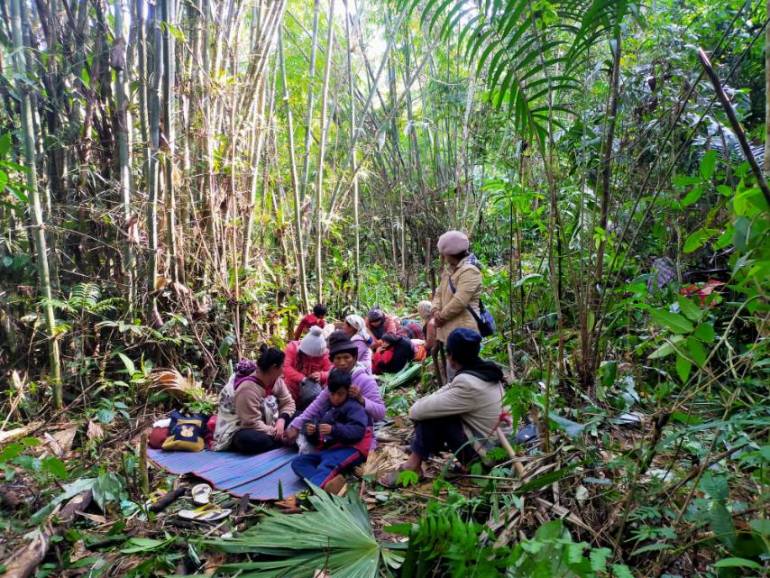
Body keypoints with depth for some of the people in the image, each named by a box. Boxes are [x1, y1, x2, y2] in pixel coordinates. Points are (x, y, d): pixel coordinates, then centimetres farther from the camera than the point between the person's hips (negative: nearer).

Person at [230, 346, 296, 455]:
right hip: (250, 431, -8)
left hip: (273, 426, 8)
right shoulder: (248, 387, -25)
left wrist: (281, 420, -17)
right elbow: (252, 423, -26)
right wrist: (275, 433, -26)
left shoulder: (277, 380, -1)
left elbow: (288, 403, 2)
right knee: (253, 440, -41)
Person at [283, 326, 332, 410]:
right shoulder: (293, 347, -14)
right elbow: (285, 367, -27)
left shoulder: (323, 354, -8)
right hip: (290, 393, -1)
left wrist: (321, 375, -35)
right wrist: (303, 378, -38)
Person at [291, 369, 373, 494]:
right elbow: (316, 441, 24)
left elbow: (358, 431, -16)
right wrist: (311, 433, -1)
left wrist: (334, 430, -29)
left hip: (349, 449, -7)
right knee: (298, 462, -14)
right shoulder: (326, 408, 24)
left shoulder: (353, 407, 2)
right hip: (328, 450, 8)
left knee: (327, 465, -36)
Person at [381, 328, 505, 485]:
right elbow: (443, 395, 9)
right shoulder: (484, 370, 0)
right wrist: (421, 404, -4)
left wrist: (414, 408, -1)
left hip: (481, 453, -9)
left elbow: (417, 411, -22)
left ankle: (413, 466, -2)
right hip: (493, 445, 9)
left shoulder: (468, 384, -28)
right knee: (433, 408, 8)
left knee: (429, 414, -14)